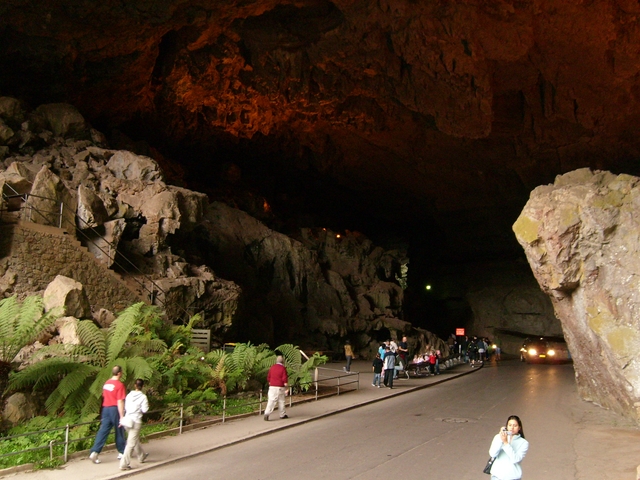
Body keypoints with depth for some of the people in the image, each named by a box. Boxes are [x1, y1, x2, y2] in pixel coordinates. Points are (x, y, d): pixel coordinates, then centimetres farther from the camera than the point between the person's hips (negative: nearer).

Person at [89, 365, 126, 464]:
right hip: (115, 409, -6)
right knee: (119, 431, 9)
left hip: (105, 408, 6)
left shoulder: (107, 383, 8)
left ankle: (94, 452, -9)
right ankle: (122, 452, 21)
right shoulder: (119, 385, -14)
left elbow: (104, 397, 16)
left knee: (103, 431, 3)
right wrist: (122, 416, -15)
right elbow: (120, 402, -17)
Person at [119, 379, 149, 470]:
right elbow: (145, 410, -12)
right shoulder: (143, 397, -11)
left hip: (127, 419, 6)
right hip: (135, 421, -6)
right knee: (131, 443, -1)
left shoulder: (129, 395, 3)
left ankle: (142, 456, 42)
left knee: (135, 439, 23)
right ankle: (124, 464, -2)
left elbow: (125, 407, 3)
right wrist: (146, 405, 5)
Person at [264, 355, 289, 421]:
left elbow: (268, 377, 11)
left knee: (271, 401, 1)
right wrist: (286, 384, 1)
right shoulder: (283, 368, -8)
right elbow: (284, 378, -12)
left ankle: (267, 413, -13)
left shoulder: (272, 368, 8)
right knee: (281, 401, 9)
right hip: (280, 387, -4)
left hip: (272, 386, 4)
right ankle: (282, 414, 18)